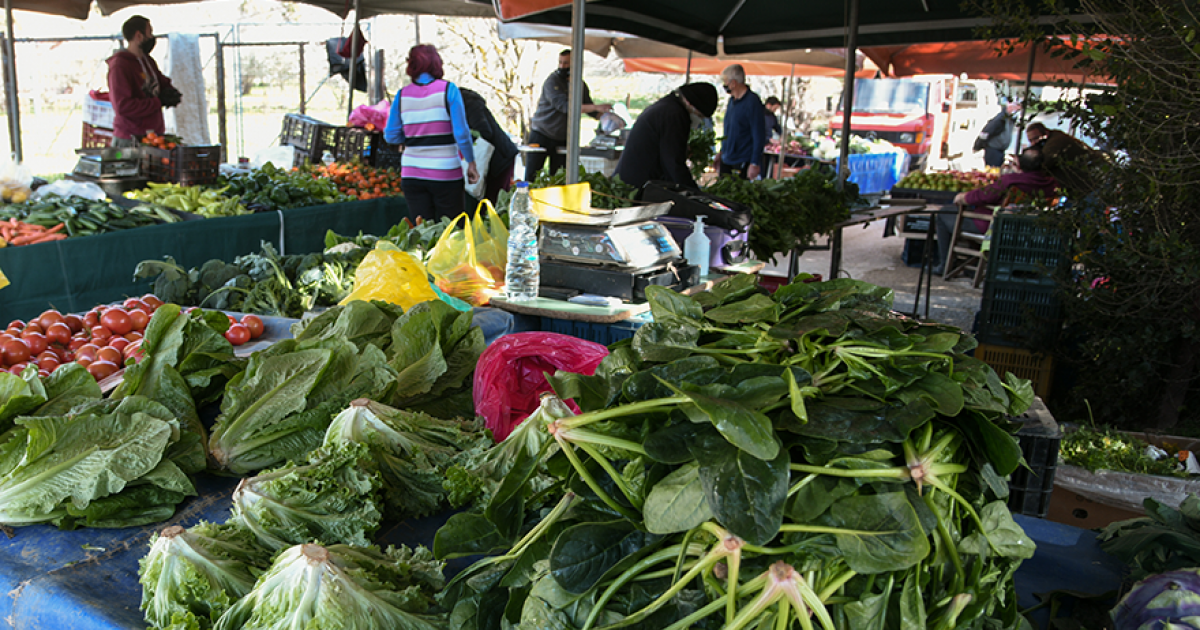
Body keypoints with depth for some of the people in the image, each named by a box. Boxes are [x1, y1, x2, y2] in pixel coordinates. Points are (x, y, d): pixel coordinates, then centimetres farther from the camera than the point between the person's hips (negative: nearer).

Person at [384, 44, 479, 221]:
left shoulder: (402, 95, 2)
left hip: (411, 174, 3)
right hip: (445, 172, -3)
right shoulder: (448, 89, -5)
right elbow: (461, 132, -9)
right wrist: (471, 163, 2)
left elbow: (391, 136, 4)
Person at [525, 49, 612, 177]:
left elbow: (590, 111, 15)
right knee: (531, 177, -4)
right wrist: (595, 107, -31)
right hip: (541, 136, -4)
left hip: (563, 139, 4)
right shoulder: (552, 81, -13)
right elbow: (564, 105, -27)